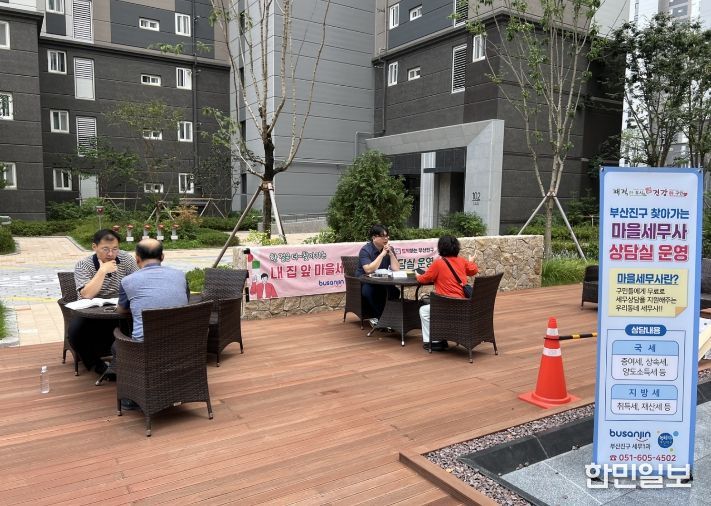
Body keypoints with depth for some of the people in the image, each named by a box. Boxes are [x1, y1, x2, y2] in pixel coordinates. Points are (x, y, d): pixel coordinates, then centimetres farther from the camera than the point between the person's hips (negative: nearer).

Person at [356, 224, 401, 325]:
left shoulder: (389, 249, 1)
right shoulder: (365, 250, -15)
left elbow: (396, 269, -8)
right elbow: (369, 270, -31)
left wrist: (390, 253, -18)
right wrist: (382, 254, -27)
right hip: (365, 282, -4)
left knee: (395, 291, -24)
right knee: (368, 291, -36)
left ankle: (379, 317, -6)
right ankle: (381, 318, -12)